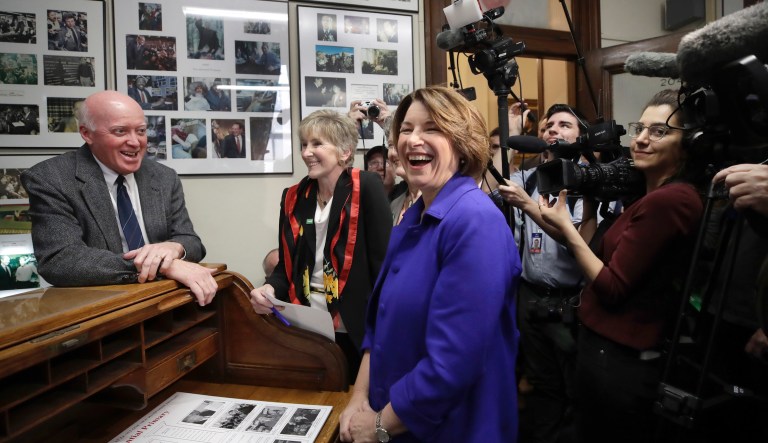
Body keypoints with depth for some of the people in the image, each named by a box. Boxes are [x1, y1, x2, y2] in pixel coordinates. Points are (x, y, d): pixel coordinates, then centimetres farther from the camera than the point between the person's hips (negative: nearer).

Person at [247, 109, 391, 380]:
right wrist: (270, 289, -11)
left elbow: (383, 260, -12)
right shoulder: (293, 198, 5)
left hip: (354, 330, -4)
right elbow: (288, 265, 10)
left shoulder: (366, 188, -9)